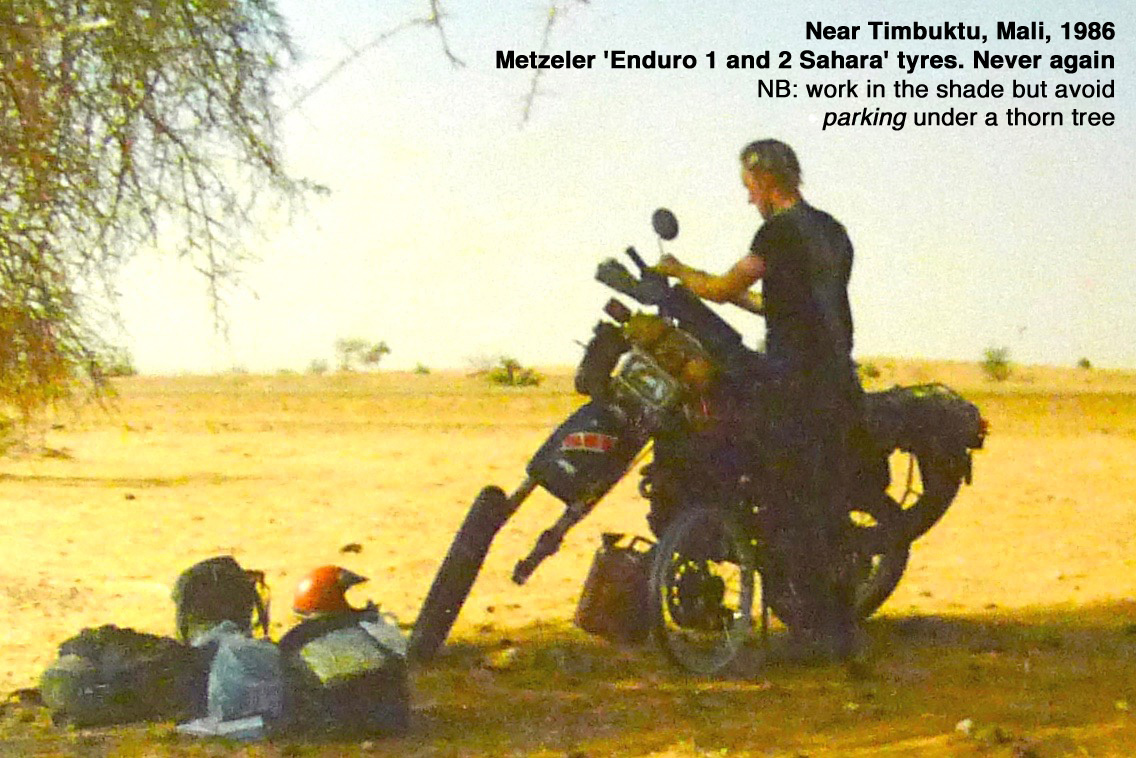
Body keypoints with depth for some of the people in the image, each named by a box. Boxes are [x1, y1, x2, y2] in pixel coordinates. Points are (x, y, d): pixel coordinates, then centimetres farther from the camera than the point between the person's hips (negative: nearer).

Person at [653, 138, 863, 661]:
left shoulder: (780, 231, -10)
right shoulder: (833, 231, 17)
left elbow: (721, 289, -3)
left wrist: (677, 270, 15)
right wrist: (746, 298, 32)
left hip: (797, 387, -9)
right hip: (841, 384, 9)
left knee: (796, 510, -5)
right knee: (828, 509, 12)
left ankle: (823, 626, -5)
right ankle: (841, 625, 17)